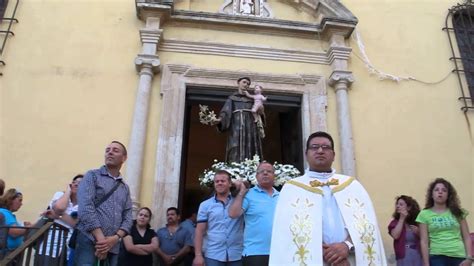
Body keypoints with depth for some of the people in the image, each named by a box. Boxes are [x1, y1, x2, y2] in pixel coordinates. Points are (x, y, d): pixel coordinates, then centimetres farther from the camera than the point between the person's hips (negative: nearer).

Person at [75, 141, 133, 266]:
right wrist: (100, 239, -16)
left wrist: (115, 238, -10)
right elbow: (85, 208, -9)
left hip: (113, 245, 4)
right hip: (89, 241, -4)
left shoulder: (125, 188, 17)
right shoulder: (92, 176, 4)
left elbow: (128, 217, 10)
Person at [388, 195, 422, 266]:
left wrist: (418, 232, -11)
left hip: (418, 257, 1)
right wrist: (401, 219, -11)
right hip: (403, 258, -1)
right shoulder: (395, 222, 4)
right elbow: (395, 236, -16)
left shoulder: (417, 222, 6)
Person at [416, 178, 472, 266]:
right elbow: (424, 242, 0)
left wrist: (469, 258, -2)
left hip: (459, 256, 2)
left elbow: (467, 238, 9)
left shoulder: (457, 212, 10)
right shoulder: (424, 214, 3)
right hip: (437, 257, -2)